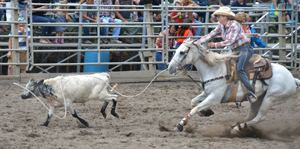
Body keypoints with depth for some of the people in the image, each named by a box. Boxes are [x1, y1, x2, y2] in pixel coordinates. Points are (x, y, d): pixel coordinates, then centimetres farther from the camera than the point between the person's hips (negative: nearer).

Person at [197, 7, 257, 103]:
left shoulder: (235, 25, -17)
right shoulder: (221, 26, 7)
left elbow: (231, 41, -24)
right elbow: (211, 35, 7)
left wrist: (215, 45, -23)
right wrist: (198, 42, -6)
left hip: (245, 49, -9)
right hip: (235, 50, 9)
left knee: (239, 69, -28)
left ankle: (250, 92, -29)